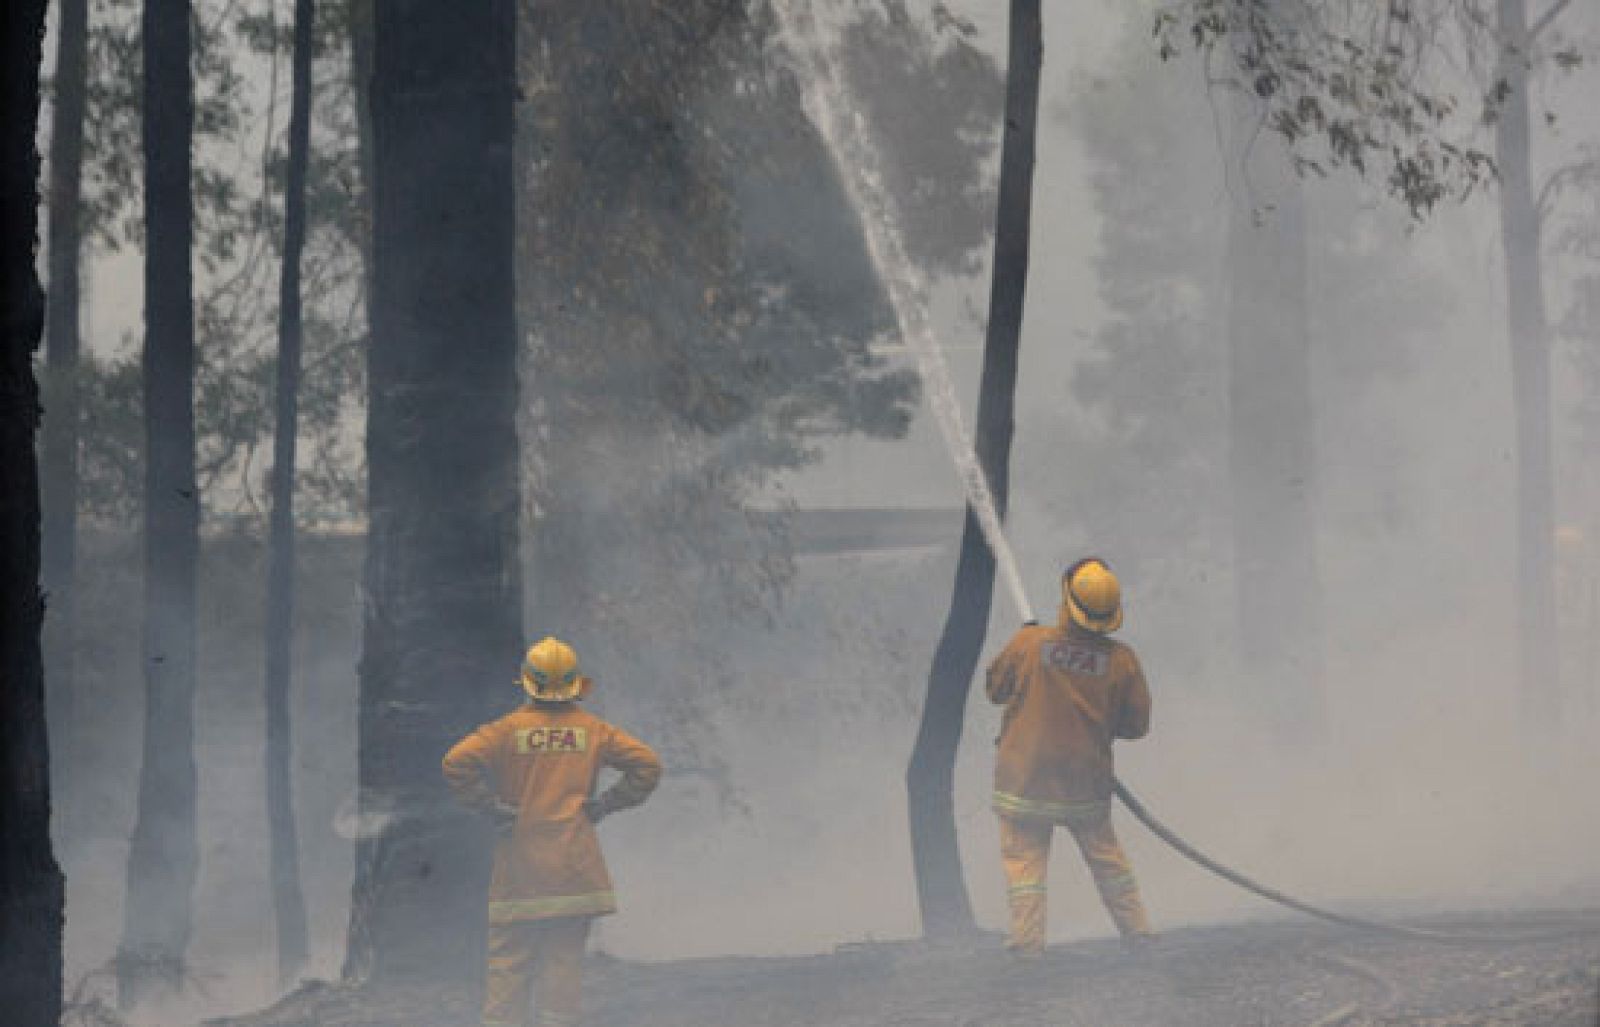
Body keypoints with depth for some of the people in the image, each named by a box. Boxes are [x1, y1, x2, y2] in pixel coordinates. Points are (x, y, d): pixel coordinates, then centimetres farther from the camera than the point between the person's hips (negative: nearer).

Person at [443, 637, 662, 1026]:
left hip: (519, 872, -1)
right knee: (565, 957, 4)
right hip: (575, 871, 1)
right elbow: (647, 764, 1)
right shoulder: (592, 730, 2)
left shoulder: (508, 729, -4)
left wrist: (490, 806, -5)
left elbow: (457, 763, -15)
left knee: (509, 961, 3)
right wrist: (604, 804, 5)